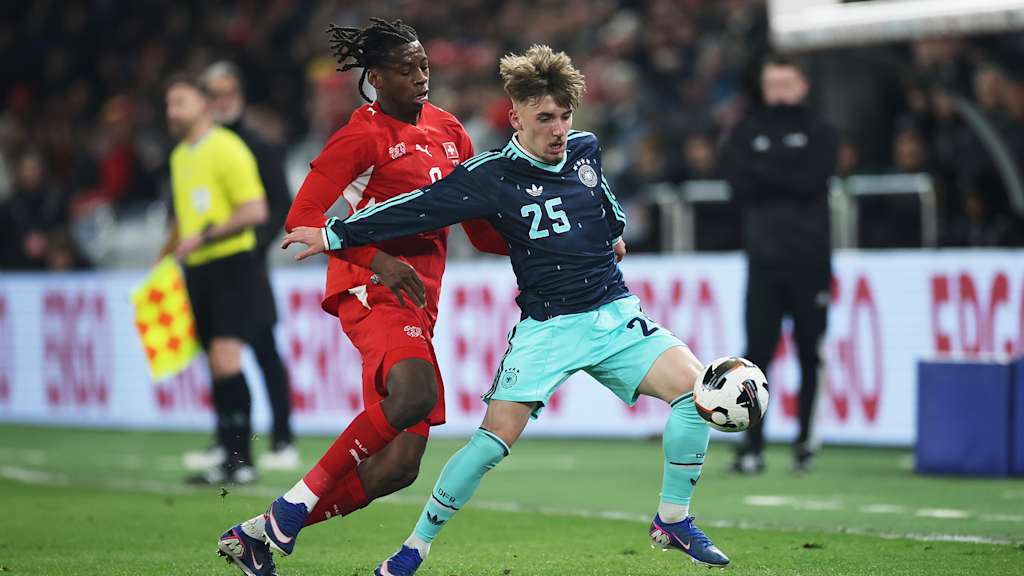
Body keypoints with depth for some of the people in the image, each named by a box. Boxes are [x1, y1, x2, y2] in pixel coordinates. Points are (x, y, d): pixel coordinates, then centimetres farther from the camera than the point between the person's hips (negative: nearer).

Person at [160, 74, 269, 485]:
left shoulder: (226, 149, -9)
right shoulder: (179, 156, 17)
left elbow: (255, 210, -16)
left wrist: (204, 237, -19)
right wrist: (164, 261, 22)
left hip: (230, 264, -8)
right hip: (197, 270, 8)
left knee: (226, 359, -17)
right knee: (217, 367, 6)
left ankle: (241, 460, -15)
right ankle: (230, 460, 7)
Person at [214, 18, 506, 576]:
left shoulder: (446, 129, 15)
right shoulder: (362, 137, -6)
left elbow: (483, 228, 21)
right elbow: (302, 220, -11)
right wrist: (376, 259, -21)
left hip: (419, 301, 8)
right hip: (371, 292, -8)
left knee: (397, 467, -1)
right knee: (416, 392, -36)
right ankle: (292, 507, -21)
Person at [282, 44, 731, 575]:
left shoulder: (584, 149, 4)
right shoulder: (491, 177, -10)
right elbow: (419, 207, -8)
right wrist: (335, 234, -6)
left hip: (615, 313, 4)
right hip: (546, 328, -4)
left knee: (694, 385, -15)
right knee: (494, 440, -14)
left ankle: (673, 521, -1)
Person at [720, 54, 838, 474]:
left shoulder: (820, 134, 9)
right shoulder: (747, 134, 14)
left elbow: (812, 181, -7)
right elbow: (739, 183, 0)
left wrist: (763, 172, -6)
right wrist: (787, 178, -9)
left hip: (810, 261, -1)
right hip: (764, 260, 1)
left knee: (810, 355, 0)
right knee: (757, 352, -5)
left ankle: (805, 439, 10)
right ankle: (752, 446, -4)